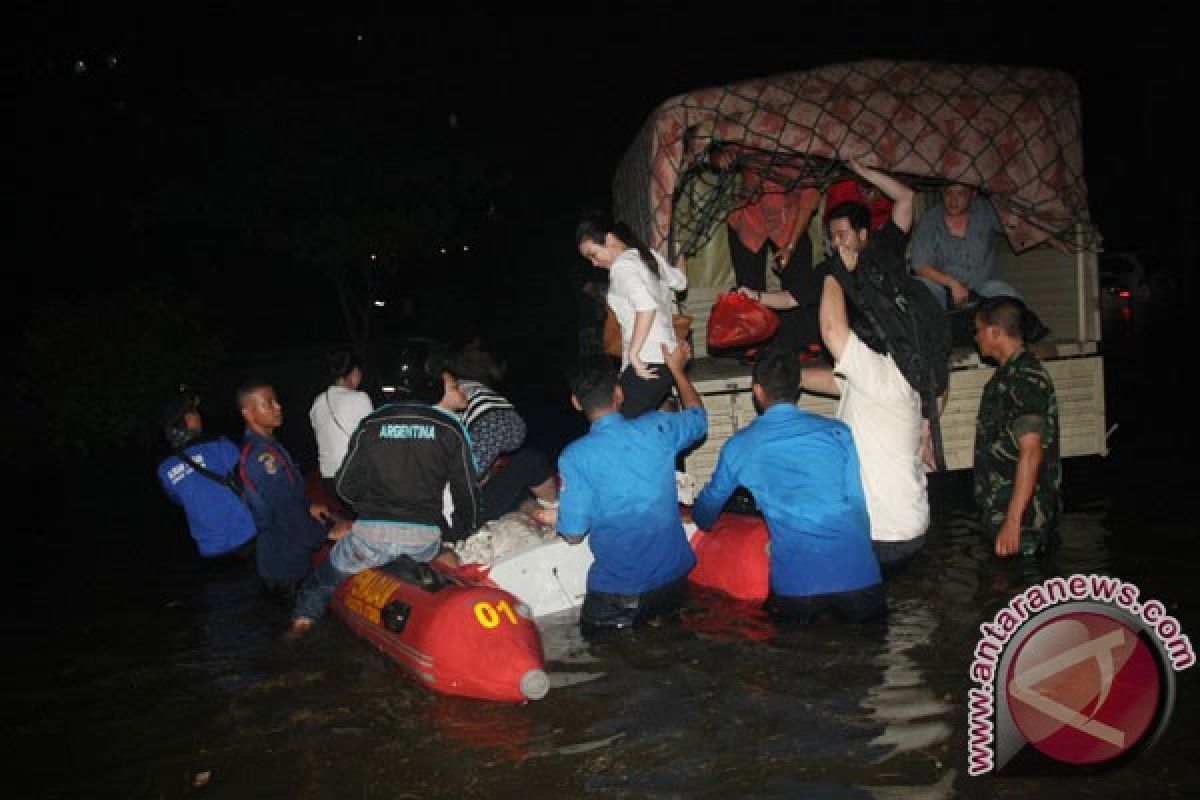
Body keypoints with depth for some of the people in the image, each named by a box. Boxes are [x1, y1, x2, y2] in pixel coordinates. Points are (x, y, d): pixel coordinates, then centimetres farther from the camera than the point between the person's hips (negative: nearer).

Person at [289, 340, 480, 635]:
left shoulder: (370, 424, 4)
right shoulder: (450, 428, 1)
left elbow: (346, 487, 7)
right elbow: (466, 490, 4)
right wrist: (462, 532, 21)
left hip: (372, 533, 0)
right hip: (425, 538, 0)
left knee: (323, 578, 23)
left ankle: (301, 622, 17)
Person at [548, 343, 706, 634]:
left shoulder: (574, 457, -16)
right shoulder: (658, 428, -5)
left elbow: (574, 534, -10)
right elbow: (698, 416, 18)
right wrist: (677, 369, 32)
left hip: (617, 594, -4)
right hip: (673, 583, 4)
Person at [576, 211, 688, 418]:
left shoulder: (622, 266, -10)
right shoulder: (649, 256, 15)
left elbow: (647, 306, -26)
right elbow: (680, 282, 31)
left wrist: (633, 353, -21)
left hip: (647, 365, -9)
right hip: (665, 358, 9)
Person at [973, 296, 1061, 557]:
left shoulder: (1025, 379, -17)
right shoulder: (1007, 374, 13)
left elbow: (1031, 453, -23)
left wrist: (1013, 521, -25)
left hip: (1021, 516, -9)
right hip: (999, 510, 9)